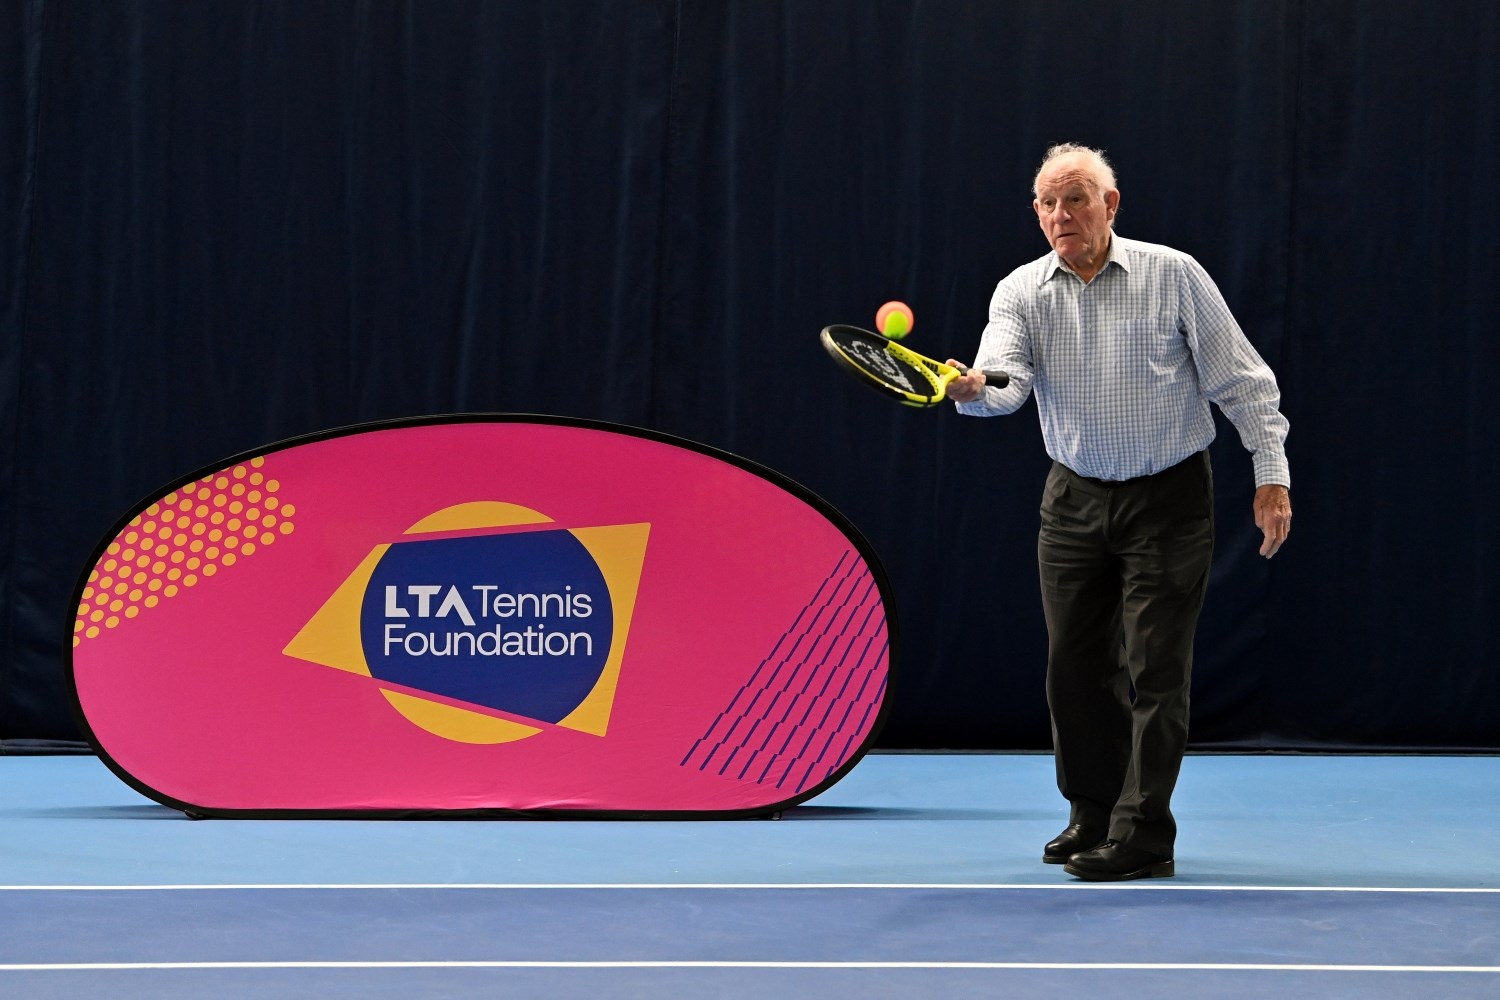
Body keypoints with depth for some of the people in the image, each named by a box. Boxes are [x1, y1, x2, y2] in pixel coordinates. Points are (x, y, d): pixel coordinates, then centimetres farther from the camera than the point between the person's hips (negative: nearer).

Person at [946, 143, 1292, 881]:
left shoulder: (1172, 276, -6)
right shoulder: (1022, 292, 0)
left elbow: (1240, 379, -3)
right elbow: (1006, 378, -17)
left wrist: (1271, 474, -8)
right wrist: (972, 390, -41)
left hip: (1168, 497, -3)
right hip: (1075, 499, 4)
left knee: (1153, 668, -7)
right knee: (1074, 663, 6)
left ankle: (1142, 837, -5)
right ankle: (1092, 814, 23)